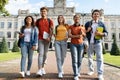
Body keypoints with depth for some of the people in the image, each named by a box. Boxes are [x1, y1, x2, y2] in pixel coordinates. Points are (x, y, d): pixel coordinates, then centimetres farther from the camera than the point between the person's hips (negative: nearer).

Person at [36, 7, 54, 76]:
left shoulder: (50, 21, 6)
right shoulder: (38, 21, 10)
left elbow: (51, 30, -4)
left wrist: (49, 37, -20)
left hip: (47, 39, 1)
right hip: (40, 39, -1)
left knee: (45, 54, 10)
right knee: (41, 53, -12)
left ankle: (42, 67, 27)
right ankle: (39, 70, -15)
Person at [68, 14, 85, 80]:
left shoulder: (82, 27, 9)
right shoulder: (71, 27, 4)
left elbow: (85, 36, 12)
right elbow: (69, 35, -9)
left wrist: (82, 33, -9)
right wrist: (77, 36, -20)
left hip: (81, 44, 3)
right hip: (73, 44, -2)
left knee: (79, 60, 6)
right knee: (74, 60, -11)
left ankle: (78, 72, 25)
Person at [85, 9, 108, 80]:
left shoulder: (101, 24, 4)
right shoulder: (88, 23, 6)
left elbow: (106, 33, 6)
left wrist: (101, 34, -13)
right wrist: (87, 31, -11)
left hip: (98, 43, -2)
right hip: (90, 43, 2)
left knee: (99, 58, -6)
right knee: (90, 57, 13)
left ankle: (100, 74, -2)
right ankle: (91, 70, 31)